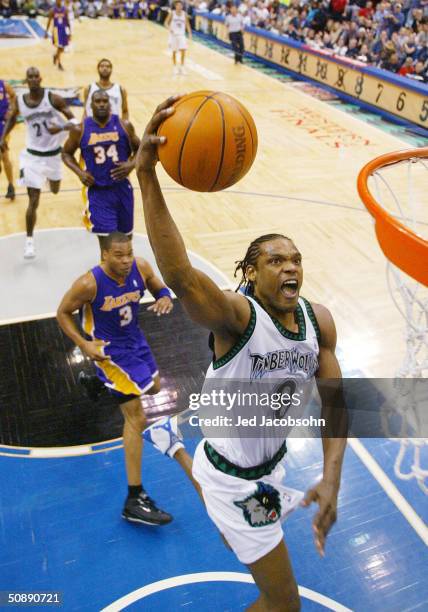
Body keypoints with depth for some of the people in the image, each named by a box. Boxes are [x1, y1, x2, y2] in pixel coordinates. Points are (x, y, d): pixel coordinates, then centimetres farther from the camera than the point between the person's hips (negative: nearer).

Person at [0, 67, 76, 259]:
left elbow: (73, 120, -11)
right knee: (33, 201, -8)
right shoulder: (19, 101, -7)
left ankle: (50, 177, 64)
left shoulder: (53, 98, -14)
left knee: (55, 190, 26)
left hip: (54, 153, 1)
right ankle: (29, 241, 4)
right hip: (33, 155, -1)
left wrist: (61, 128, -31)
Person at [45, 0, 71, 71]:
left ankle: (56, 56, 42)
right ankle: (59, 64, -1)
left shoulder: (65, 10, 0)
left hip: (64, 29, 4)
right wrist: (46, 32, -4)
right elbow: (49, 21, -2)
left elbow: (67, 21, 6)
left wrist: (69, 32, 4)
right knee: (59, 47, -11)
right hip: (56, 29, -4)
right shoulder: (52, 10, -7)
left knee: (62, 48, 11)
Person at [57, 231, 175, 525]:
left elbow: (160, 289, 2)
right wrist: (83, 344, -23)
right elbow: (63, 313, -14)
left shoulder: (141, 268, -16)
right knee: (137, 418, -11)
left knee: (154, 387, 29)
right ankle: (135, 500, -4)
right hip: (109, 349, -7)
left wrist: (165, 299, -22)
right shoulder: (89, 283, -29)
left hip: (135, 338, 7)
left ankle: (100, 383, 58)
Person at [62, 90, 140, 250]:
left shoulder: (124, 125, -2)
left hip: (121, 188, 2)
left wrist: (132, 165, -11)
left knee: (125, 235, 18)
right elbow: (66, 153, 9)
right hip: (97, 191, -2)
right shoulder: (80, 129, -4)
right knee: (106, 239, -8)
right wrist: (79, 172, -9)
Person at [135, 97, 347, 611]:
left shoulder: (320, 321, -11)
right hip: (234, 480, -7)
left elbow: (334, 403, -5)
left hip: (271, 461, 7)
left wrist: (331, 478, -18)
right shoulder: (237, 315, -31)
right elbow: (179, 276, -52)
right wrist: (147, 175, -61)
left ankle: (172, 443, 63)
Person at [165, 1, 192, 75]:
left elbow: (187, 24, 10)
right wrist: (169, 28, -23)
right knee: (174, 52, 3)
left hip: (181, 35, 2)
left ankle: (182, 66, 2)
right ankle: (175, 67, 16)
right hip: (173, 35, -1)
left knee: (183, 51, -11)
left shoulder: (184, 14, 4)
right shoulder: (172, 13, -3)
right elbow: (166, 22, -4)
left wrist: (190, 33, -2)